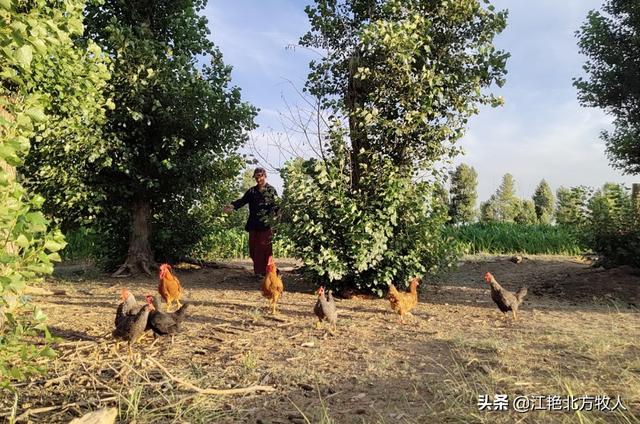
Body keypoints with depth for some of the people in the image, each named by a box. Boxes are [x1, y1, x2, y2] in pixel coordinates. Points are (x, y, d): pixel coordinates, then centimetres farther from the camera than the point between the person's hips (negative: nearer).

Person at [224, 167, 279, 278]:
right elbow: (243, 200, 1)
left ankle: (262, 271, 5)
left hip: (266, 225, -4)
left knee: (264, 248, -4)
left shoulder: (271, 190, 4)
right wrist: (233, 206, -18)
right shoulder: (252, 191, 14)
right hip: (253, 225, 4)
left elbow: (276, 206, -2)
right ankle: (257, 270, 19)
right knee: (253, 248, 7)